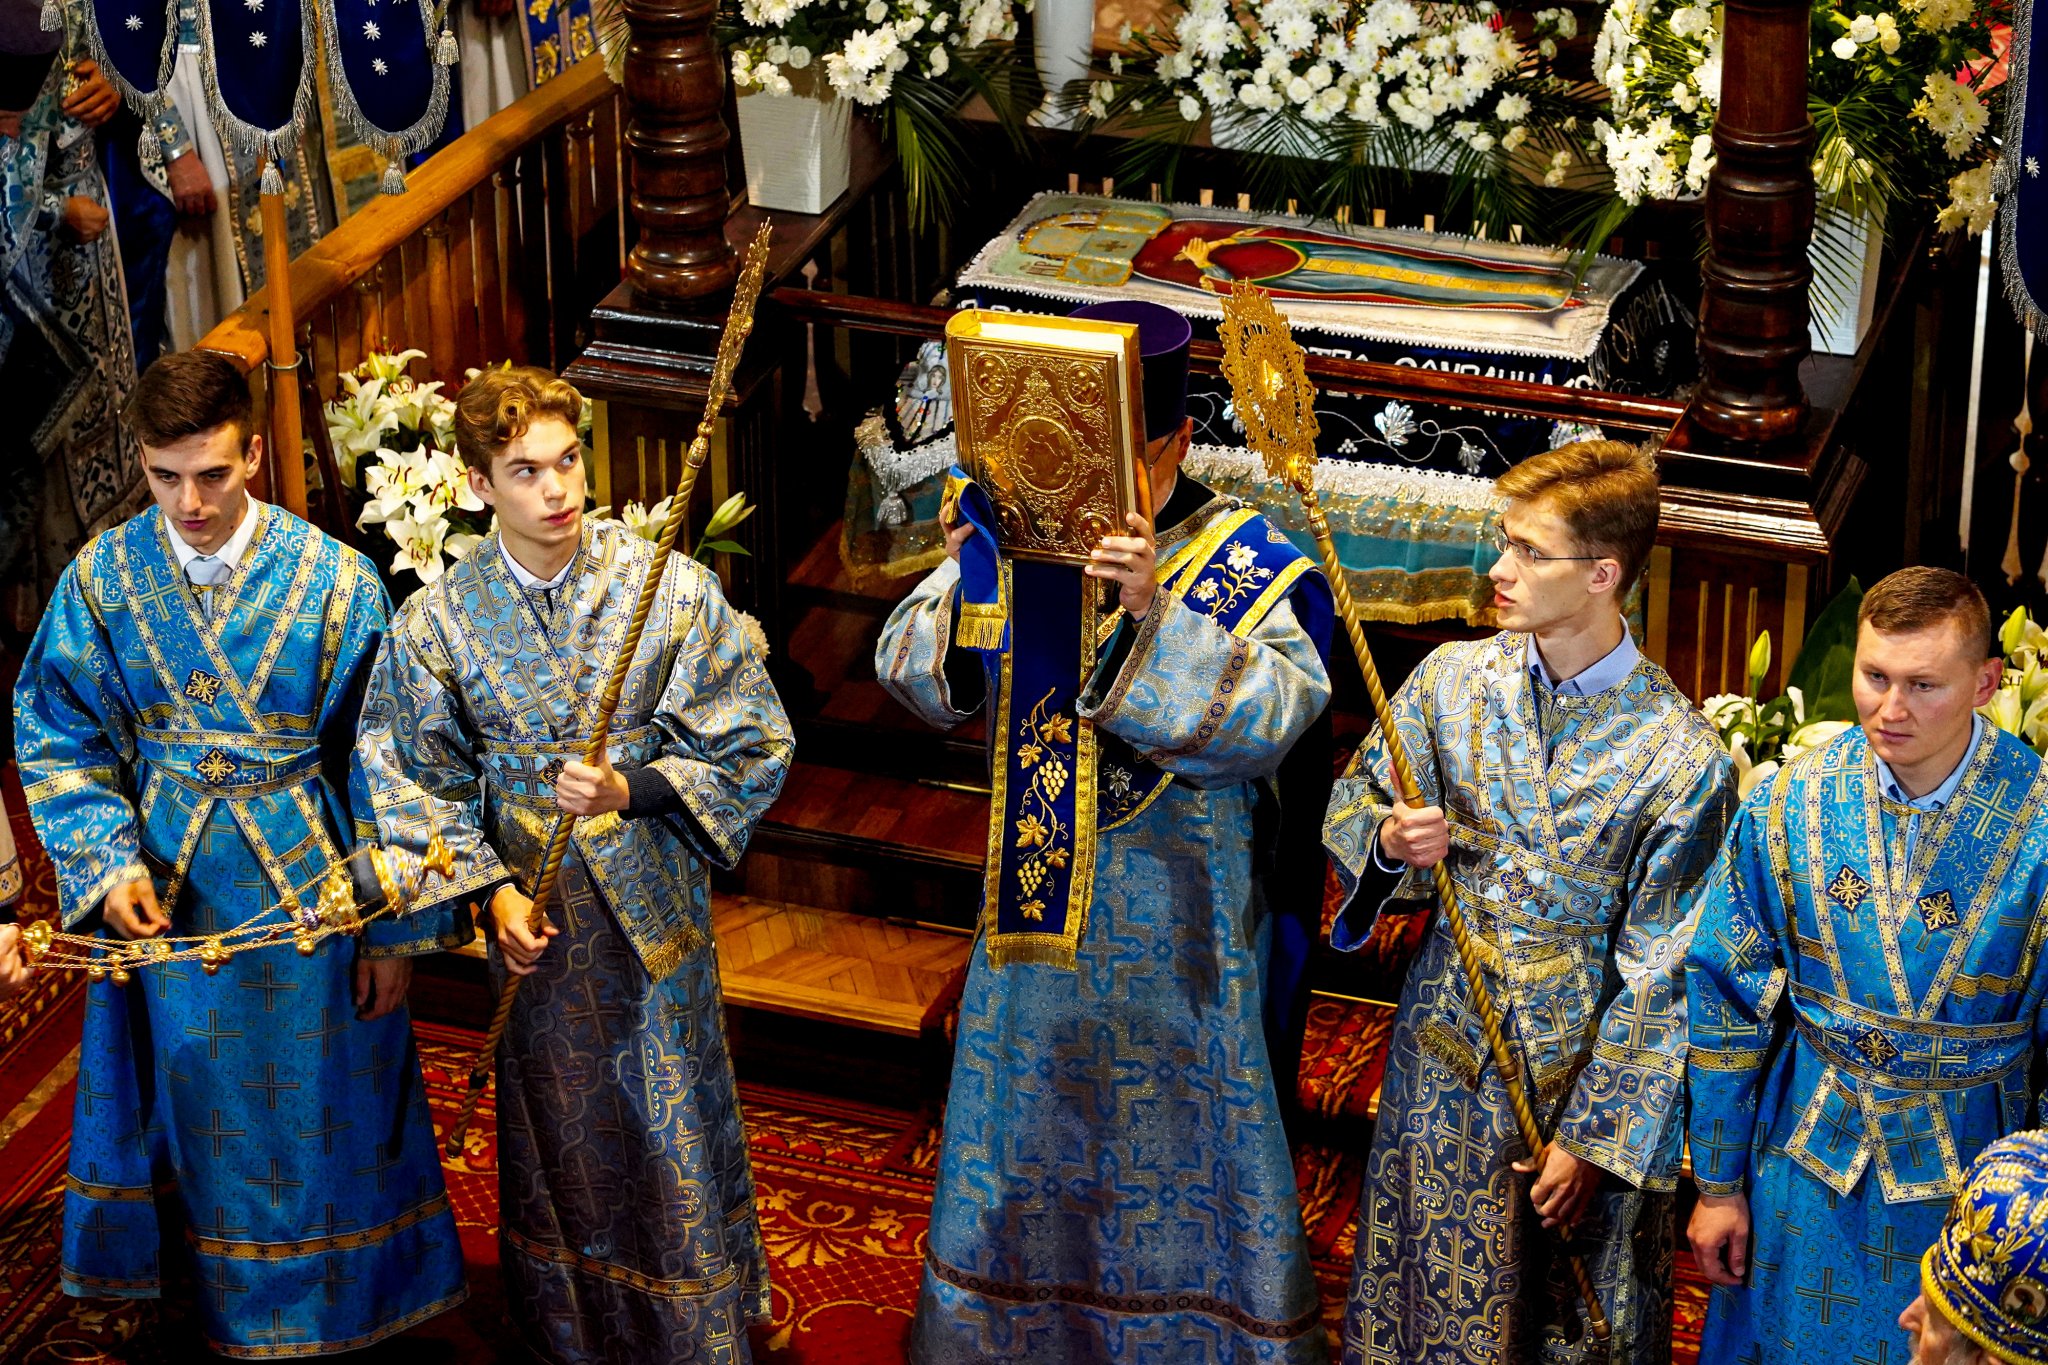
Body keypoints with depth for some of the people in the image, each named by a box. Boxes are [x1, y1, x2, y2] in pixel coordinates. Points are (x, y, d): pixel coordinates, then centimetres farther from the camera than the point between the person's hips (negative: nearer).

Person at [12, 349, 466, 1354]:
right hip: (165, 896, 2)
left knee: (322, 1109, 12)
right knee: (203, 1110, 17)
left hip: (309, 894, -2)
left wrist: (393, 929, -8)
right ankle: (229, 1306, 38)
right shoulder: (101, 580, -8)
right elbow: (57, 740, -1)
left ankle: (341, 1308, 33)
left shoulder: (336, 581, -13)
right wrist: (105, 863, -17)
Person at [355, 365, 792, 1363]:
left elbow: (754, 749, -8)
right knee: (559, 1123, 15)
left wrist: (633, 787, -22)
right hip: (532, 910, 1)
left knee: (673, 1121, 8)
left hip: (653, 897, -1)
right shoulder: (436, 623, -8)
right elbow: (421, 784, 1)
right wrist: (489, 889, -10)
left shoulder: (670, 587, -13)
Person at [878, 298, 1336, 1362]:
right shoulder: (1017, 537, -2)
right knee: (1023, 1130, 18)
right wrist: (964, 580, -21)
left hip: (1173, 924, -4)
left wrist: (1157, 613, -38)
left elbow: (1270, 714, -26)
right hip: (1034, 906, 4)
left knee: (1176, 1137, 9)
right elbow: (914, 676, -2)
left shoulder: (1246, 566, -13)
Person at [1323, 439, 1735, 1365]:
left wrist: (1595, 1138, -13)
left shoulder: (1680, 758, -17)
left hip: (1585, 1066, -3)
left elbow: (1659, 977, -14)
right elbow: (1352, 806, 8)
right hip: (1447, 1052, 3)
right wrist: (1391, 842, -16)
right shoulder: (1454, 679, -5)